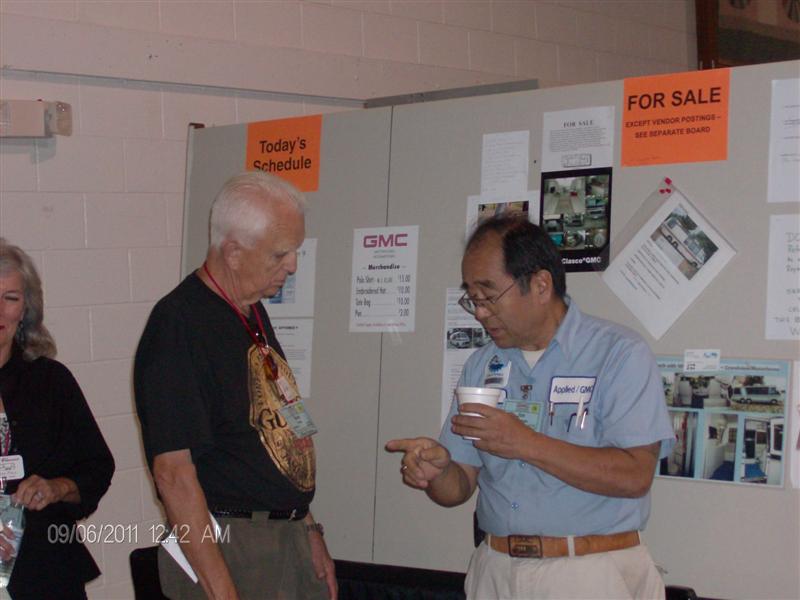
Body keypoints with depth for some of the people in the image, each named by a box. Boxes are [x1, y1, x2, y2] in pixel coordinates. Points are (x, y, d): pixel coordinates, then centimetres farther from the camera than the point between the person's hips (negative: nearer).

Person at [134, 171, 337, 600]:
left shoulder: (253, 315, 12)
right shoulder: (178, 324, -17)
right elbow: (174, 474, -22)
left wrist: (309, 533, 16)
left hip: (290, 540, 8)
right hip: (225, 548, -8)